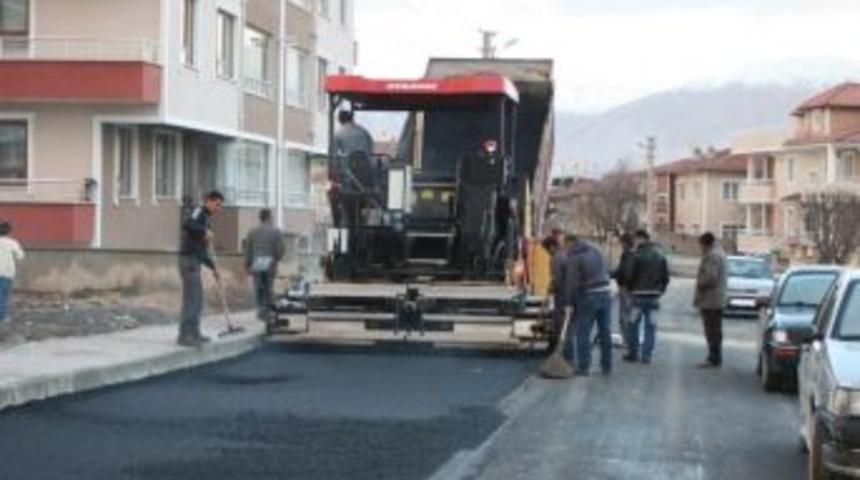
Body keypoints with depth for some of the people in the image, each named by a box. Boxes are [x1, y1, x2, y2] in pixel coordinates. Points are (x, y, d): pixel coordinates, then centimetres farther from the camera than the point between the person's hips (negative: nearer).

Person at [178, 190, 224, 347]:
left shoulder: (206, 219, 22)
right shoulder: (199, 213, -5)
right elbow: (186, 223, -29)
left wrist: (213, 268, 25)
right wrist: (205, 231, -24)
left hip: (195, 262, 10)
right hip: (189, 259, -10)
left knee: (197, 300, 15)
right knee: (191, 299, -11)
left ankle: (193, 334, 23)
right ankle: (185, 335, -11)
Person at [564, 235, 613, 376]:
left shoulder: (573, 258, -10)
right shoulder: (596, 251, 10)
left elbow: (572, 283, -13)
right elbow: (606, 273, 15)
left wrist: (569, 303, -7)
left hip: (588, 298, -6)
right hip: (605, 295, 6)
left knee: (583, 333, 2)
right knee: (605, 331, 11)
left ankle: (583, 367, 1)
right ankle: (607, 366, 18)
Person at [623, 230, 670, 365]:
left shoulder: (638, 256, -12)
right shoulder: (660, 257, 6)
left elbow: (631, 276, -9)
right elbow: (665, 277, 9)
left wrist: (630, 289, 8)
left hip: (639, 295, -5)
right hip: (654, 296, 5)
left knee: (633, 325, 7)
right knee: (650, 326, 6)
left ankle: (633, 353, 9)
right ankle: (647, 356, 4)